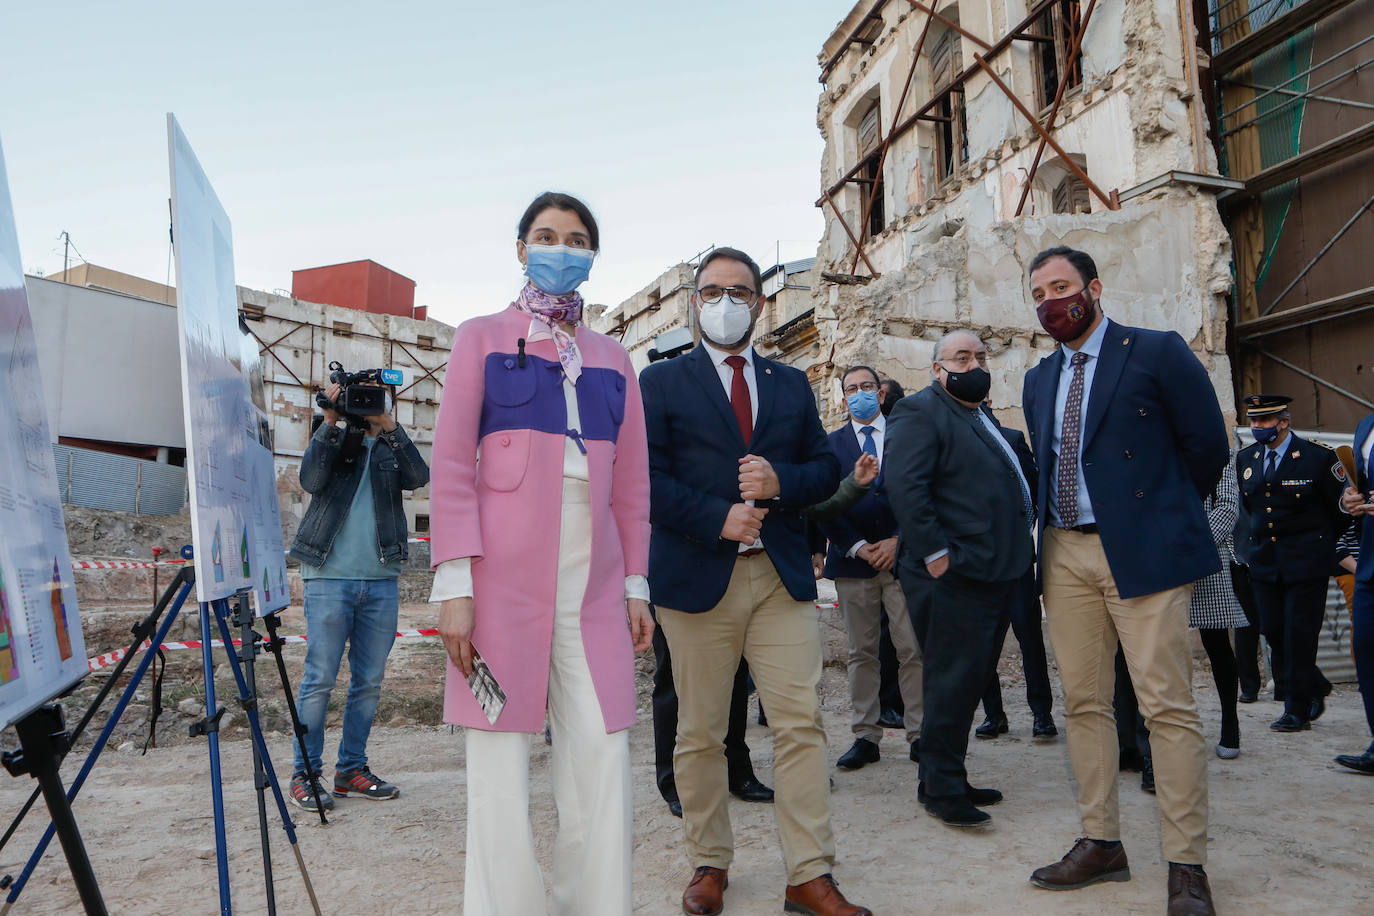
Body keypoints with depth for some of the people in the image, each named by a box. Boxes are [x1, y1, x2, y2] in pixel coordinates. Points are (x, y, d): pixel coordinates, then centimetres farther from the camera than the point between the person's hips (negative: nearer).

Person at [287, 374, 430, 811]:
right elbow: (312, 480, -11)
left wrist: (389, 426, -13)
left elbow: (419, 477, -8)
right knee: (320, 680, -3)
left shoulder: (392, 448, 13)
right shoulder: (334, 441, 8)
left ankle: (352, 768, 19)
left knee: (369, 683, 7)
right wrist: (329, 421, -12)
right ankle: (305, 774, 8)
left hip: (381, 581, 3)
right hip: (329, 576, -3)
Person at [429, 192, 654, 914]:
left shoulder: (612, 358, 18)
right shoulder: (482, 337, 9)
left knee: (604, 768, 2)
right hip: (504, 575, -3)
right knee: (499, 775, 0)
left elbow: (631, 483, 16)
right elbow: (451, 465, 0)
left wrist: (636, 586, 9)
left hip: (594, 583, 3)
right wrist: (455, 585, -9)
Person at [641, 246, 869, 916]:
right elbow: (647, 478, -4)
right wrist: (718, 519, -15)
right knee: (700, 731, 7)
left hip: (783, 574, 3)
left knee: (800, 725, 0)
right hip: (696, 576, -2)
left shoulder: (791, 384, 17)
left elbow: (826, 469, 12)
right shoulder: (661, 382, 6)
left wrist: (780, 481, -9)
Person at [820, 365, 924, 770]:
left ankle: (919, 734, 10)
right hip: (853, 558, 1)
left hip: (902, 555, -1)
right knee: (861, 653, 5)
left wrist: (898, 540, -7)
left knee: (913, 650, -1)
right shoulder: (830, 444, 9)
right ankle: (865, 736, 13)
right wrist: (856, 547, -7)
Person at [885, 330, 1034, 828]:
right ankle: (941, 788, 8)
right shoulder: (920, 411, -8)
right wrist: (934, 554, -23)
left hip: (996, 575, 10)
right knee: (953, 680, -5)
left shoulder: (984, 419, 22)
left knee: (972, 680, 14)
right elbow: (903, 484, -20)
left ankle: (949, 780, 26)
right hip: (955, 577, -10)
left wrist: (1018, 553, 18)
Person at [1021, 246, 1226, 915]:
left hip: (1143, 551, -5)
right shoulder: (1038, 382, 16)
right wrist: (1052, 528, 12)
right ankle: (1101, 844, 20)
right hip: (1066, 553, 6)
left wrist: (1162, 512, 9)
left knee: (1167, 706, -6)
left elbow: (1207, 447, 1)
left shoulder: (1158, 352, -1)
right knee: (1083, 703, 9)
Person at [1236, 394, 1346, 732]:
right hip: (1264, 561, 5)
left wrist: (1321, 545, 11)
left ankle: (1298, 710, 9)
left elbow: (1342, 508, 2)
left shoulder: (1318, 457, -8)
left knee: (1299, 634, -3)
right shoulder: (1245, 459, 6)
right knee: (1273, 631, 6)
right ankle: (1315, 688, 28)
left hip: (1306, 561, -5)